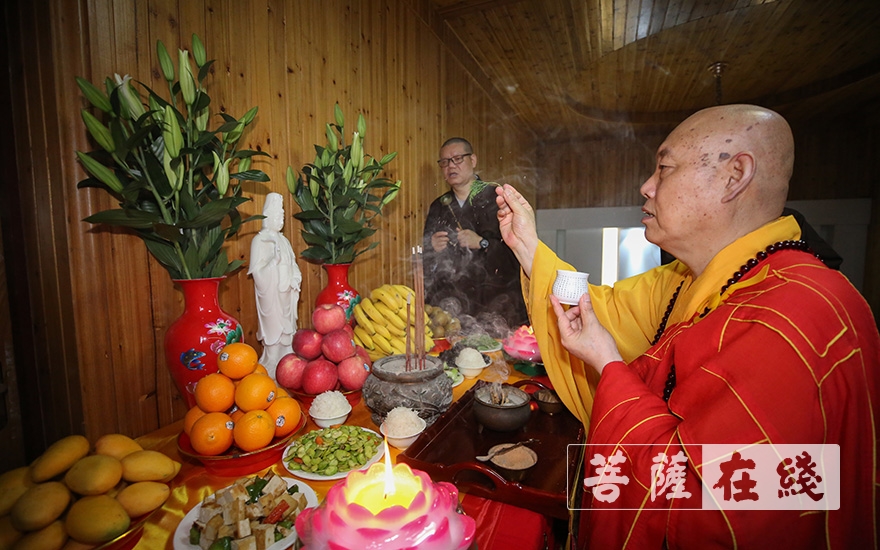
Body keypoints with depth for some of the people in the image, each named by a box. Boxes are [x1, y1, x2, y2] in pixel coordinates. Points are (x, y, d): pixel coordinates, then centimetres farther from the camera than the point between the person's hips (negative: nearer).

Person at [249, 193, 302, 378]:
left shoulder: (282, 239, 13)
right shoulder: (260, 240, -8)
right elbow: (258, 272, -14)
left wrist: (295, 280, -3)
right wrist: (274, 261, -29)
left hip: (286, 294, 7)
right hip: (271, 295, -7)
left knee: (286, 330, 11)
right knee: (274, 331, -3)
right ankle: (272, 370, 9)